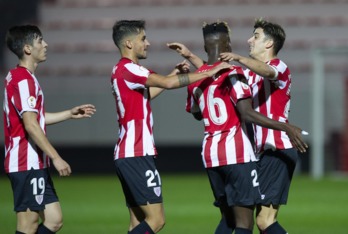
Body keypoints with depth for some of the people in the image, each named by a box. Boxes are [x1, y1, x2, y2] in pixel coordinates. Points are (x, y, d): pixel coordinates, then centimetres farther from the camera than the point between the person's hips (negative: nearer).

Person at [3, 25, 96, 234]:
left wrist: (70, 113, 24)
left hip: (35, 165, 10)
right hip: (27, 165, -10)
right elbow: (30, 125, -21)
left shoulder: (20, 77, 17)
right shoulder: (24, 80, -15)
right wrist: (56, 158, -21)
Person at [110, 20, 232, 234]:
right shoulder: (127, 69, -13)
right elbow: (167, 83, -23)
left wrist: (174, 73, 25)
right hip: (137, 154, -10)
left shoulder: (123, 70, 18)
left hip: (128, 154, 10)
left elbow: (148, 93, 33)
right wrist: (209, 72, -17)